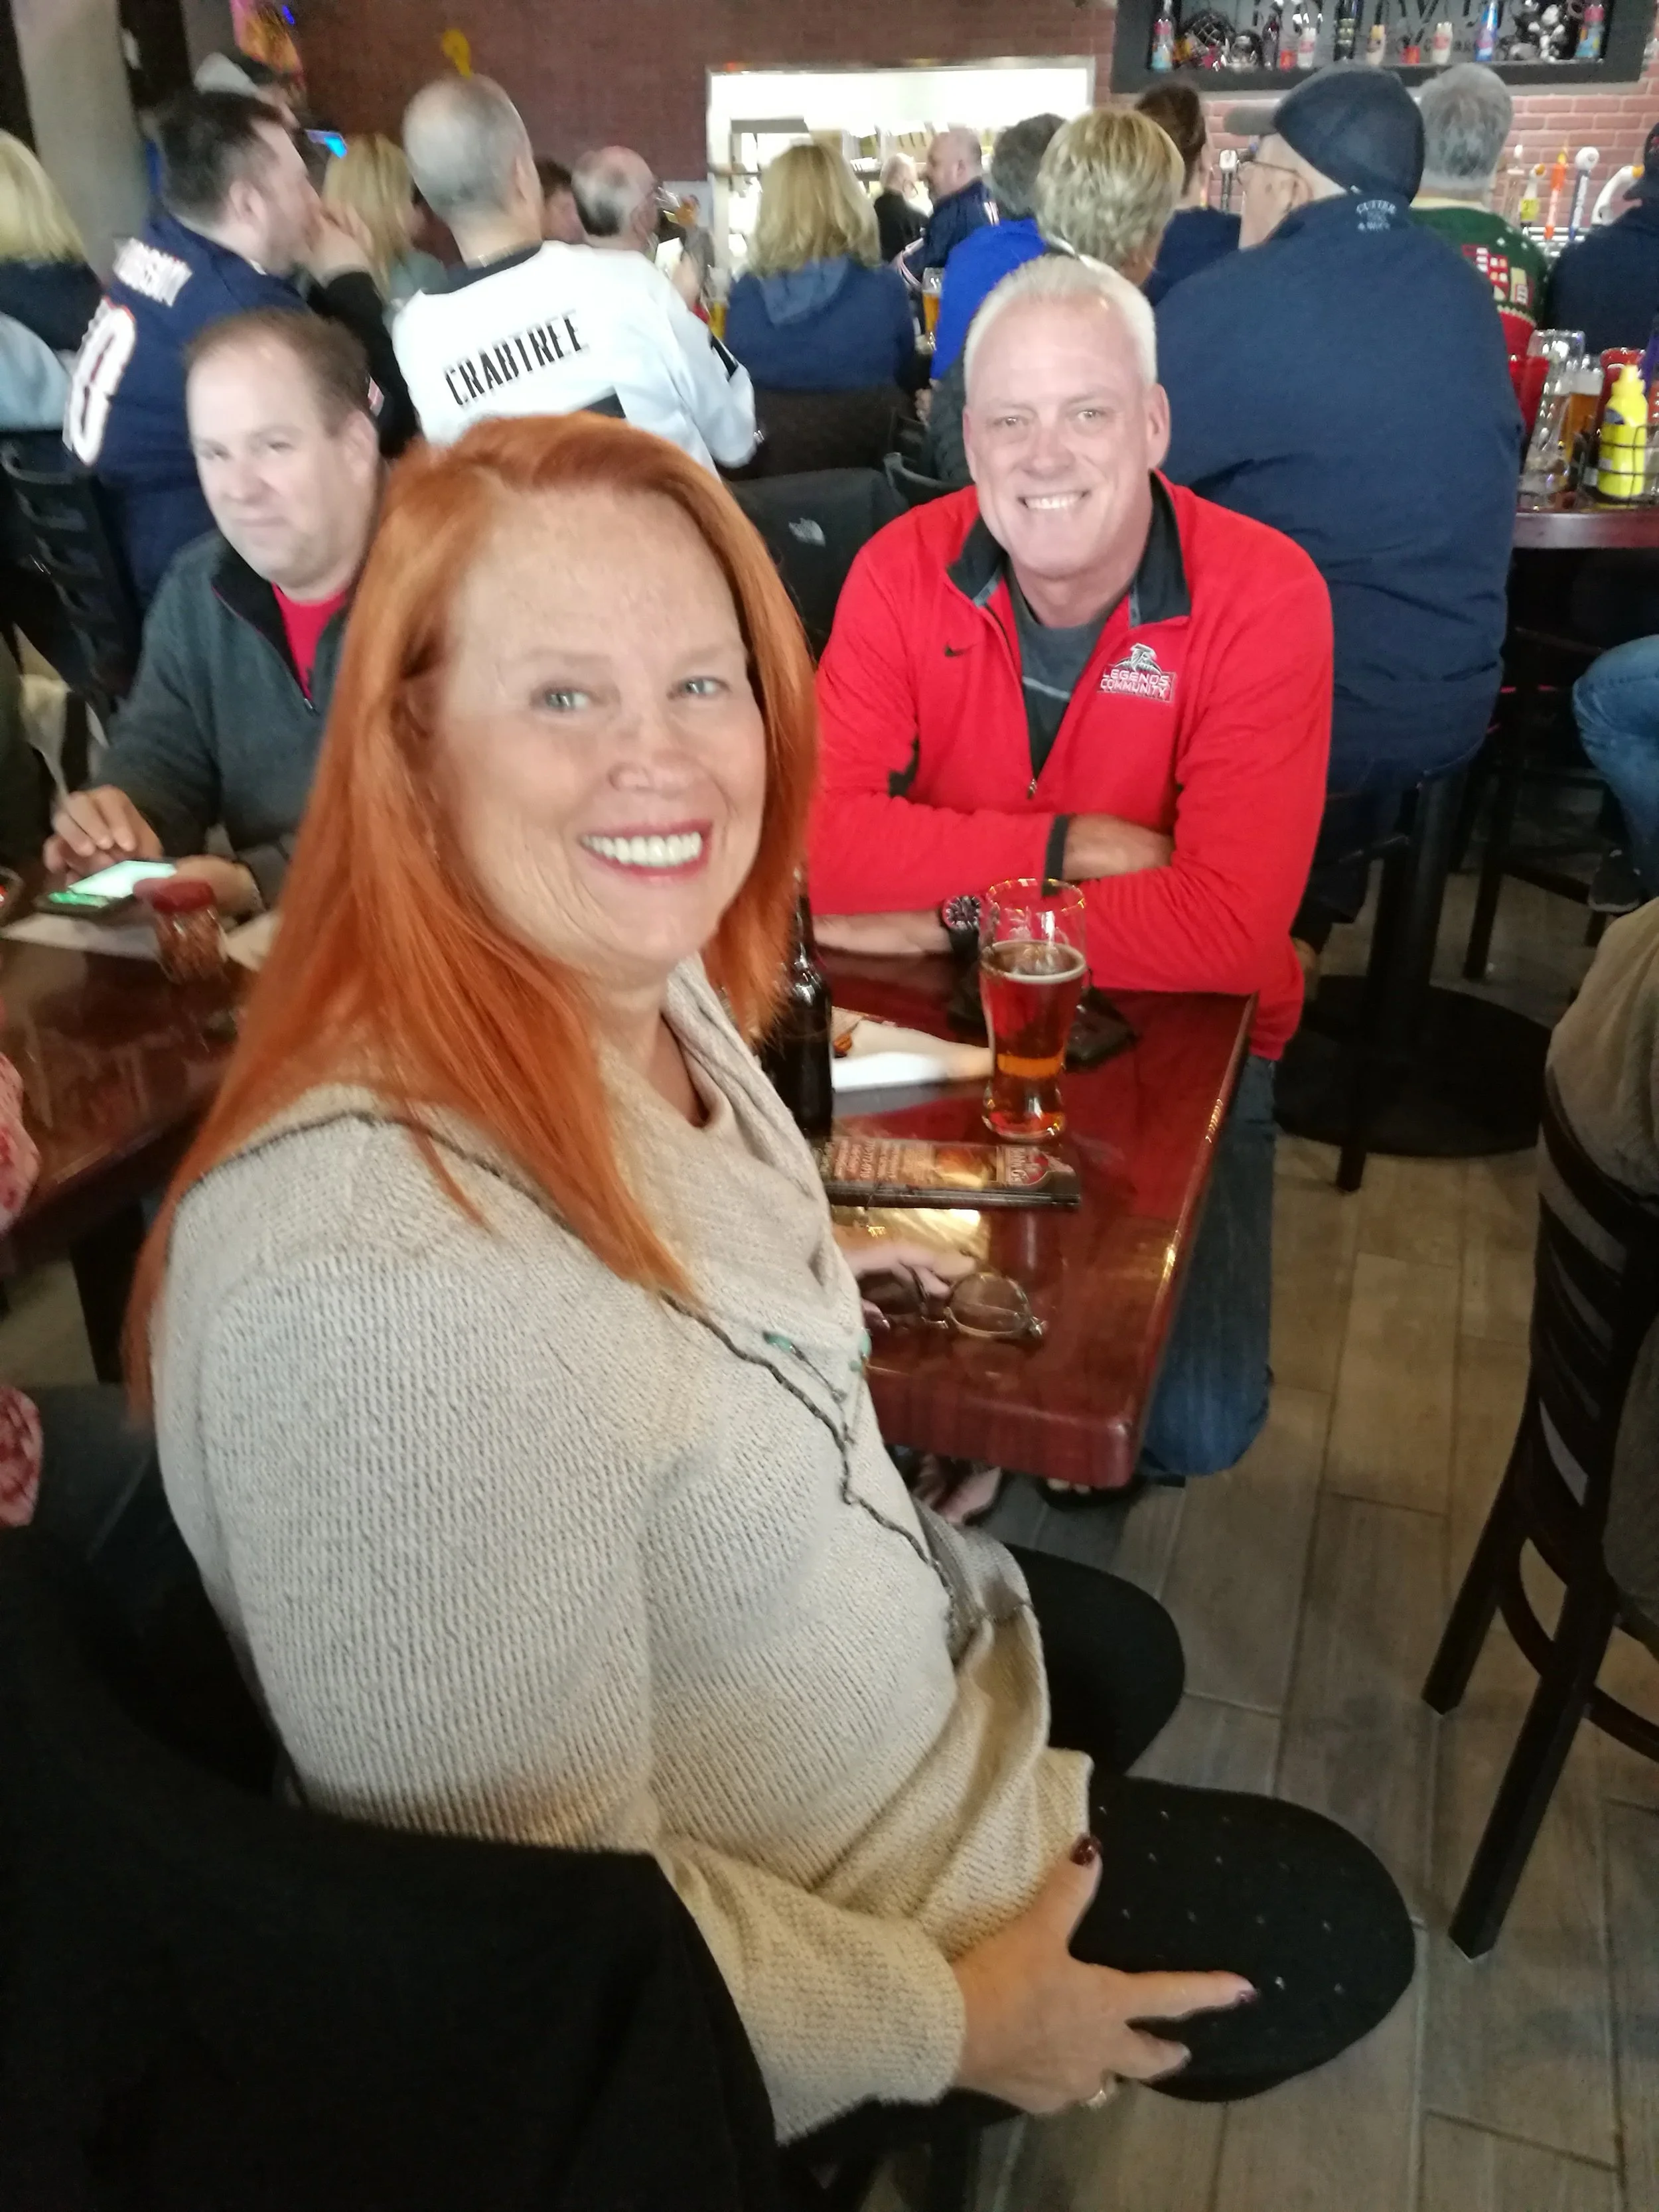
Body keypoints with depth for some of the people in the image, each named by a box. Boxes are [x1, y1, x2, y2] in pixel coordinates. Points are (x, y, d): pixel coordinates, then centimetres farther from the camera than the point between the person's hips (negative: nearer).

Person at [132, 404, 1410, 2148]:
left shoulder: (643, 990, -13)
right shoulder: (379, 1270, -41)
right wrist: (945, 2020, -19)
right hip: (703, 2003, -7)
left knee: (1126, 1655, 32)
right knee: (1339, 1937, 13)